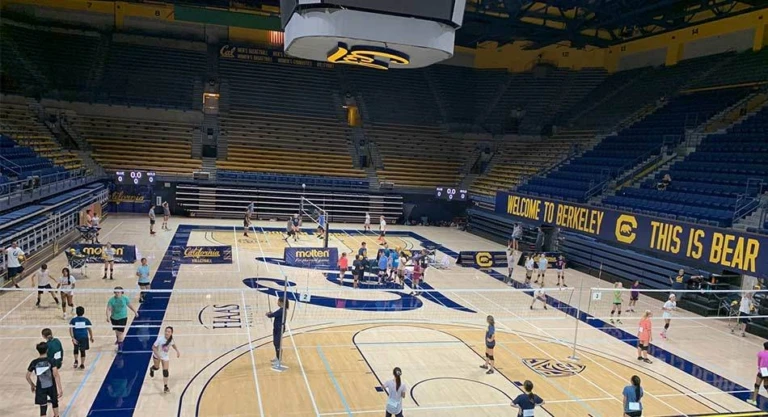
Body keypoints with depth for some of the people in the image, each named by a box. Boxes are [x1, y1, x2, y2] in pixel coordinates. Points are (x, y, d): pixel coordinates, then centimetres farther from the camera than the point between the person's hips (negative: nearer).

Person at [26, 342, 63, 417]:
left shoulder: (34, 363, -7)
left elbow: (27, 377, 1)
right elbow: (56, 375, -19)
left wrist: (32, 385, 20)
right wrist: (60, 389, -17)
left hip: (40, 388, 0)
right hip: (51, 386, 0)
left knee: (43, 408, 3)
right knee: (54, 402, 26)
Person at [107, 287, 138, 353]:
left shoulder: (125, 298, -9)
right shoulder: (111, 300, -9)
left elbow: (130, 305, 5)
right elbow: (108, 309, -14)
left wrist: (135, 312, 14)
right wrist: (108, 317, -28)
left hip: (122, 318, -3)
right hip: (114, 318, 3)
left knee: (121, 332, -9)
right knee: (116, 331, 23)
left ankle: (120, 347, -4)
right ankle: (118, 339, 53)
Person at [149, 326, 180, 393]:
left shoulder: (171, 339, -20)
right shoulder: (160, 339, -35)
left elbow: (173, 344, 3)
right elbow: (154, 347, -27)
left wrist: (177, 351, -8)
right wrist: (158, 356, -37)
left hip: (165, 356, 2)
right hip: (157, 355, -2)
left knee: (165, 371, -5)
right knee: (157, 367, 22)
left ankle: (165, 387, 5)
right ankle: (152, 369, 61)